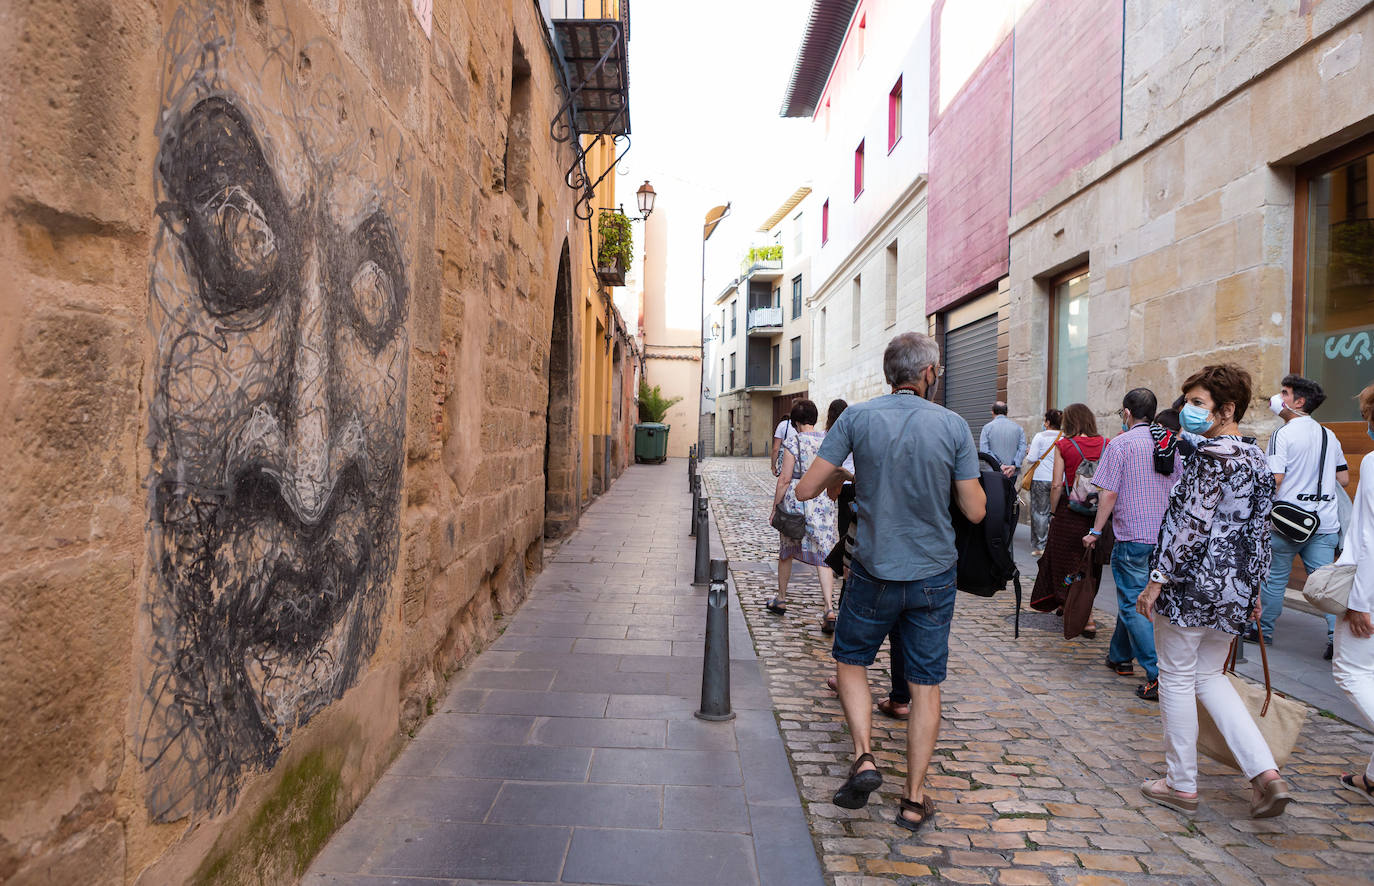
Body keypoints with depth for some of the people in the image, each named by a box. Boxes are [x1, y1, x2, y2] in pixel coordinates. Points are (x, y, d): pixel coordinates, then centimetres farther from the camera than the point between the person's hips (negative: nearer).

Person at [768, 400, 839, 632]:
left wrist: (775, 506, -4)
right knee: (823, 554, 2)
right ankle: (829, 608, -12)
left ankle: (781, 600, 31)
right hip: (824, 502, 3)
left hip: (796, 500, -3)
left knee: (786, 551, 16)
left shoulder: (792, 443, -10)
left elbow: (785, 479, -12)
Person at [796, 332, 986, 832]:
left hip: (874, 572, -1)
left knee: (850, 661, 20)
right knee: (926, 684, 11)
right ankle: (914, 800, 18)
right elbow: (975, 511, -4)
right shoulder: (953, 426, -7)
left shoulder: (856, 419, -9)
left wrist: (838, 476, 10)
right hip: (934, 575, 1)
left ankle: (864, 757, 4)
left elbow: (806, 490, -9)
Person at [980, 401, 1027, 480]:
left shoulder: (987, 428, 0)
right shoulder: (1018, 427, 7)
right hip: (1013, 473, 2)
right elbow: (1022, 449, -4)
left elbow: (984, 451, -9)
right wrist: (1014, 466, -11)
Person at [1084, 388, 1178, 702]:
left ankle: (1158, 674, -6)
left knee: (1133, 604, -1)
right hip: (1164, 535, 7)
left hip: (1132, 535, -7)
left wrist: (1096, 530, -5)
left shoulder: (1120, 444, -11)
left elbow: (1109, 492, -14)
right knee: (1131, 596, 20)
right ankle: (1120, 656, 32)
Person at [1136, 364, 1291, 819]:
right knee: (1209, 676, 20)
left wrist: (1157, 580, -17)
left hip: (1192, 583, -9)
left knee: (1177, 678, 6)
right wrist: (1254, 587, 22)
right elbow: (1260, 530, 16)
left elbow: (1191, 525, -22)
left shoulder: (1211, 456, -17)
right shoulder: (1258, 458, 11)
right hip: (1235, 588, 9)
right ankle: (1266, 773, 11)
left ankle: (1181, 784, 17)